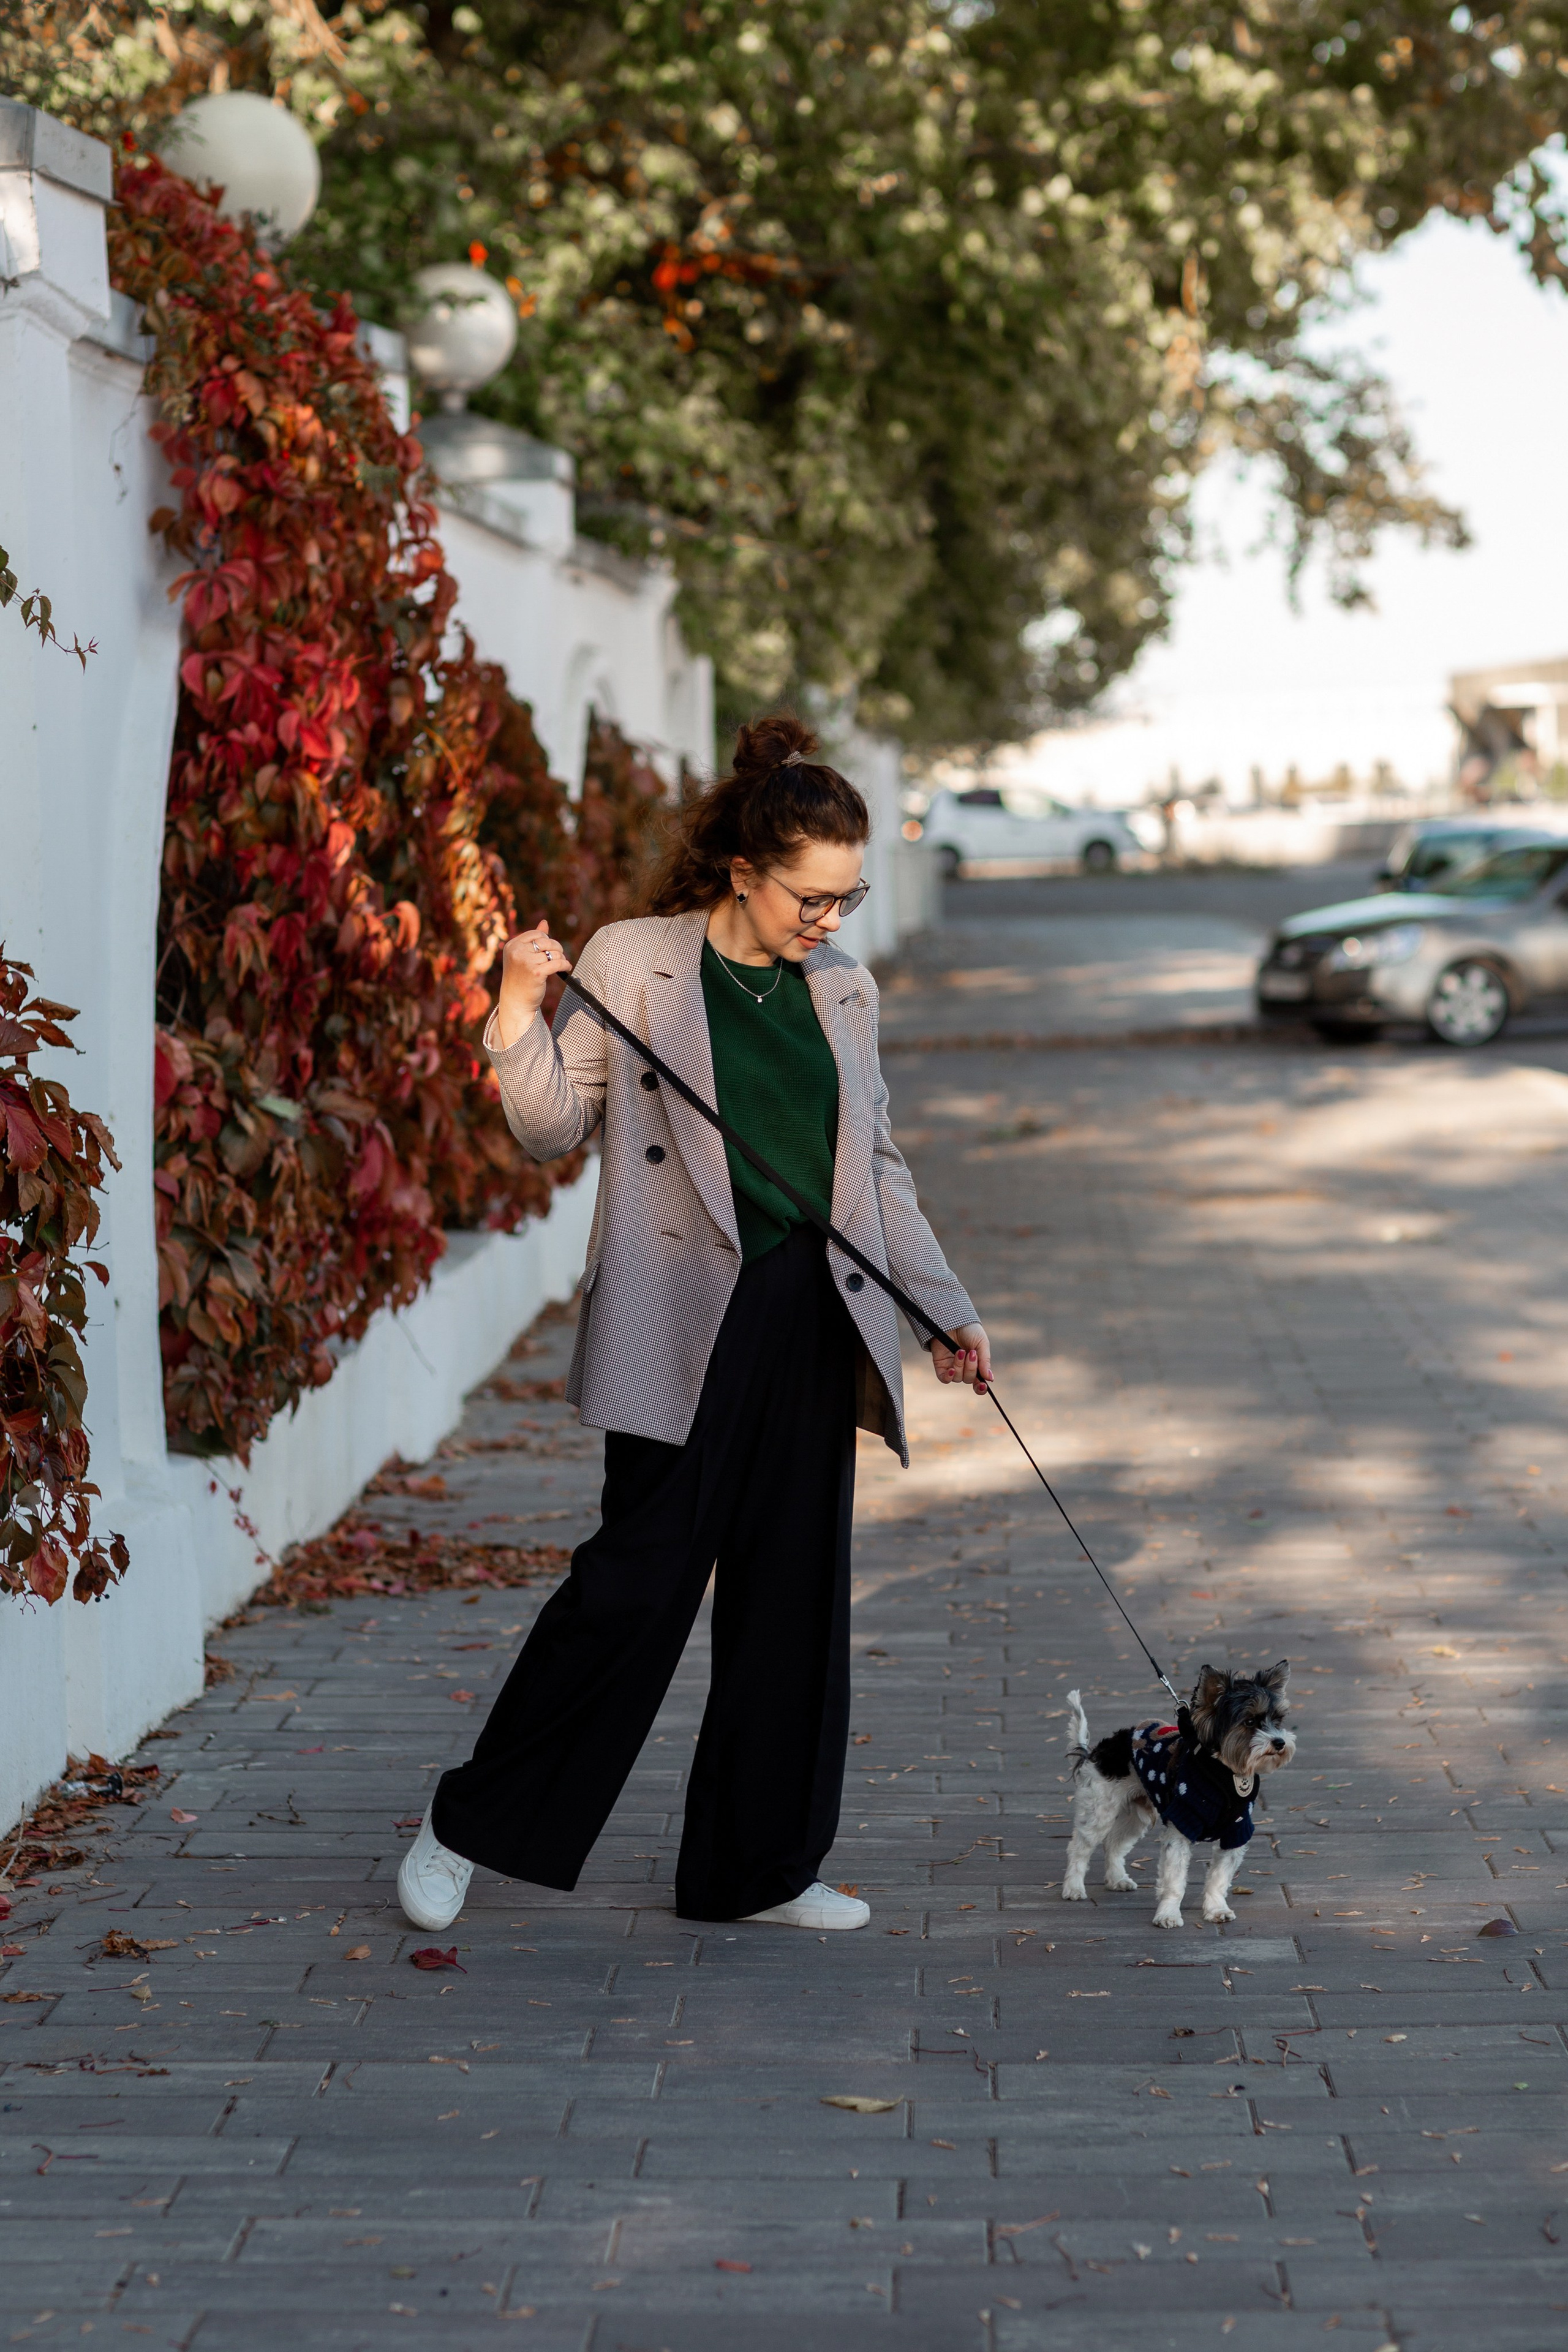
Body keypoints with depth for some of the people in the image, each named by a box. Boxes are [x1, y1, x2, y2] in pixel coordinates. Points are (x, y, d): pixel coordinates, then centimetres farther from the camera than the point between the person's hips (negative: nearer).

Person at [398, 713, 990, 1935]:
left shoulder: (844, 990, 12)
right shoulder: (630, 963, -3)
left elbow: (879, 1168, 18)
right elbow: (552, 1127, -3)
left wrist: (947, 1308, 16)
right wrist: (519, 1012, -17)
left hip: (816, 1317, 5)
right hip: (686, 1317, -5)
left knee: (794, 1591, 7)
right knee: (641, 1573, -8)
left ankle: (759, 1867, 18)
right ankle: (468, 1827, 8)